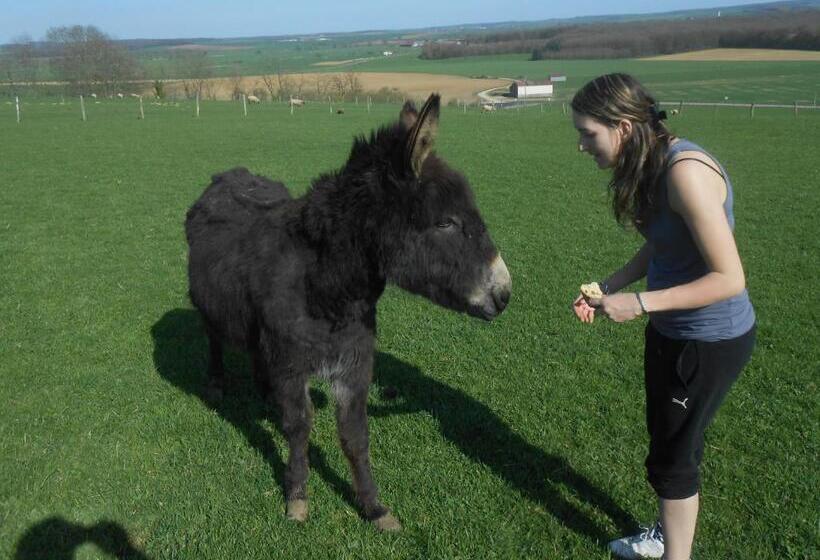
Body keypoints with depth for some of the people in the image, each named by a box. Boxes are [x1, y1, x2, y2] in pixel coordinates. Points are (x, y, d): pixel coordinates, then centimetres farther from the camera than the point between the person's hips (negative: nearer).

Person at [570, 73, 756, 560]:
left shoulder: (685, 172, -29)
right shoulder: (652, 164, -1)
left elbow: (729, 278, -28)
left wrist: (640, 303, -27)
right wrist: (609, 286, -2)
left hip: (710, 341, -9)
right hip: (673, 331, 9)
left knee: (672, 458, 9)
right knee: (669, 441, 25)